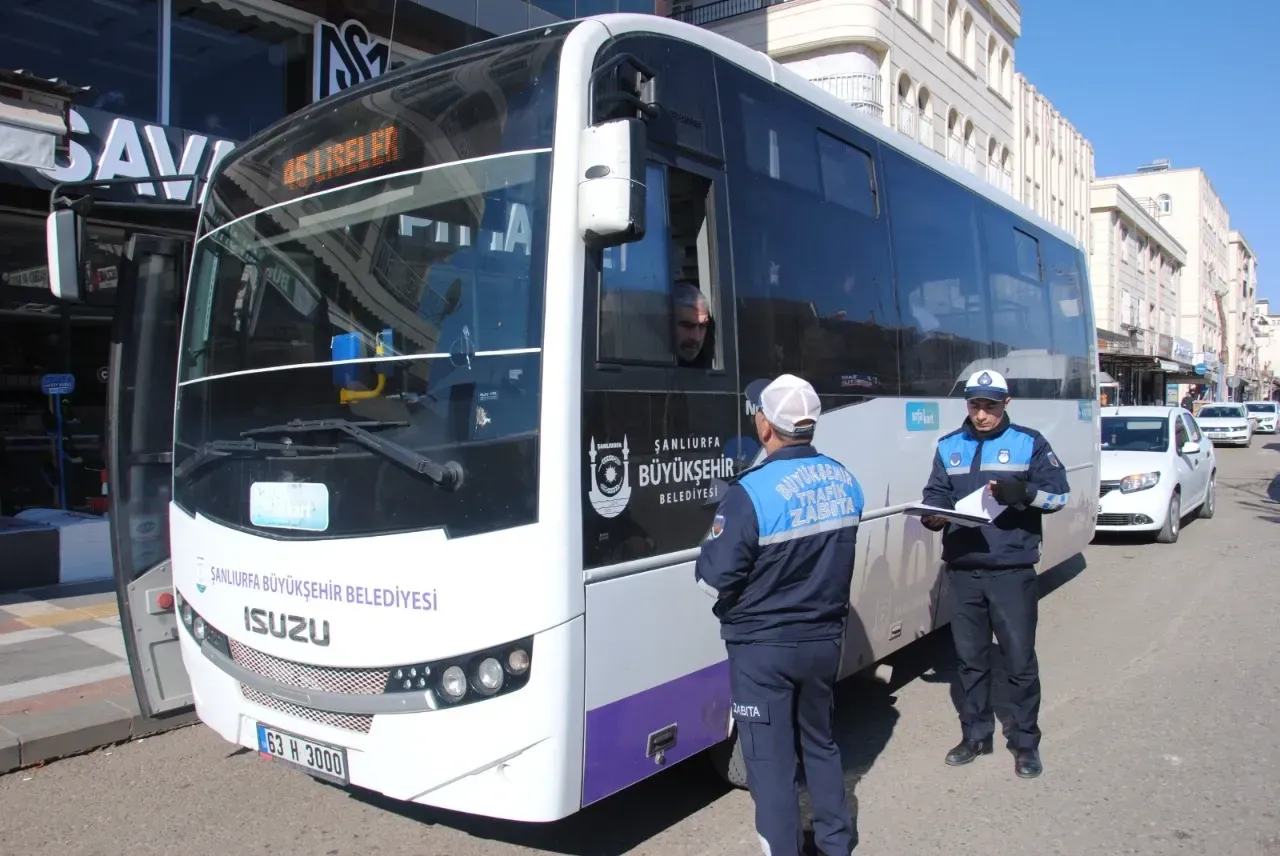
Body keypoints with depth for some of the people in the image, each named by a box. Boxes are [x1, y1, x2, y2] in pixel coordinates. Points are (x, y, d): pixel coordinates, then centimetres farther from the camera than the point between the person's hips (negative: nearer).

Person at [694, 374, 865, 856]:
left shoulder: (751, 492, -25)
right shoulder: (843, 481, -2)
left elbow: (714, 579, -20)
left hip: (763, 648, -7)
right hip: (824, 639, 7)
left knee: (770, 760, 7)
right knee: (820, 742, 25)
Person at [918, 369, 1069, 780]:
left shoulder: (1029, 443, 1)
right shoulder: (949, 447, 10)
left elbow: (1059, 494, 0)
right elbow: (935, 495, 10)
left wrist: (1025, 493, -20)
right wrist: (933, 516, -14)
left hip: (1012, 571, -3)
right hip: (962, 571, 3)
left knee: (1020, 660, 3)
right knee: (970, 658, 13)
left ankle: (1025, 741, 20)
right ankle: (975, 734, 28)